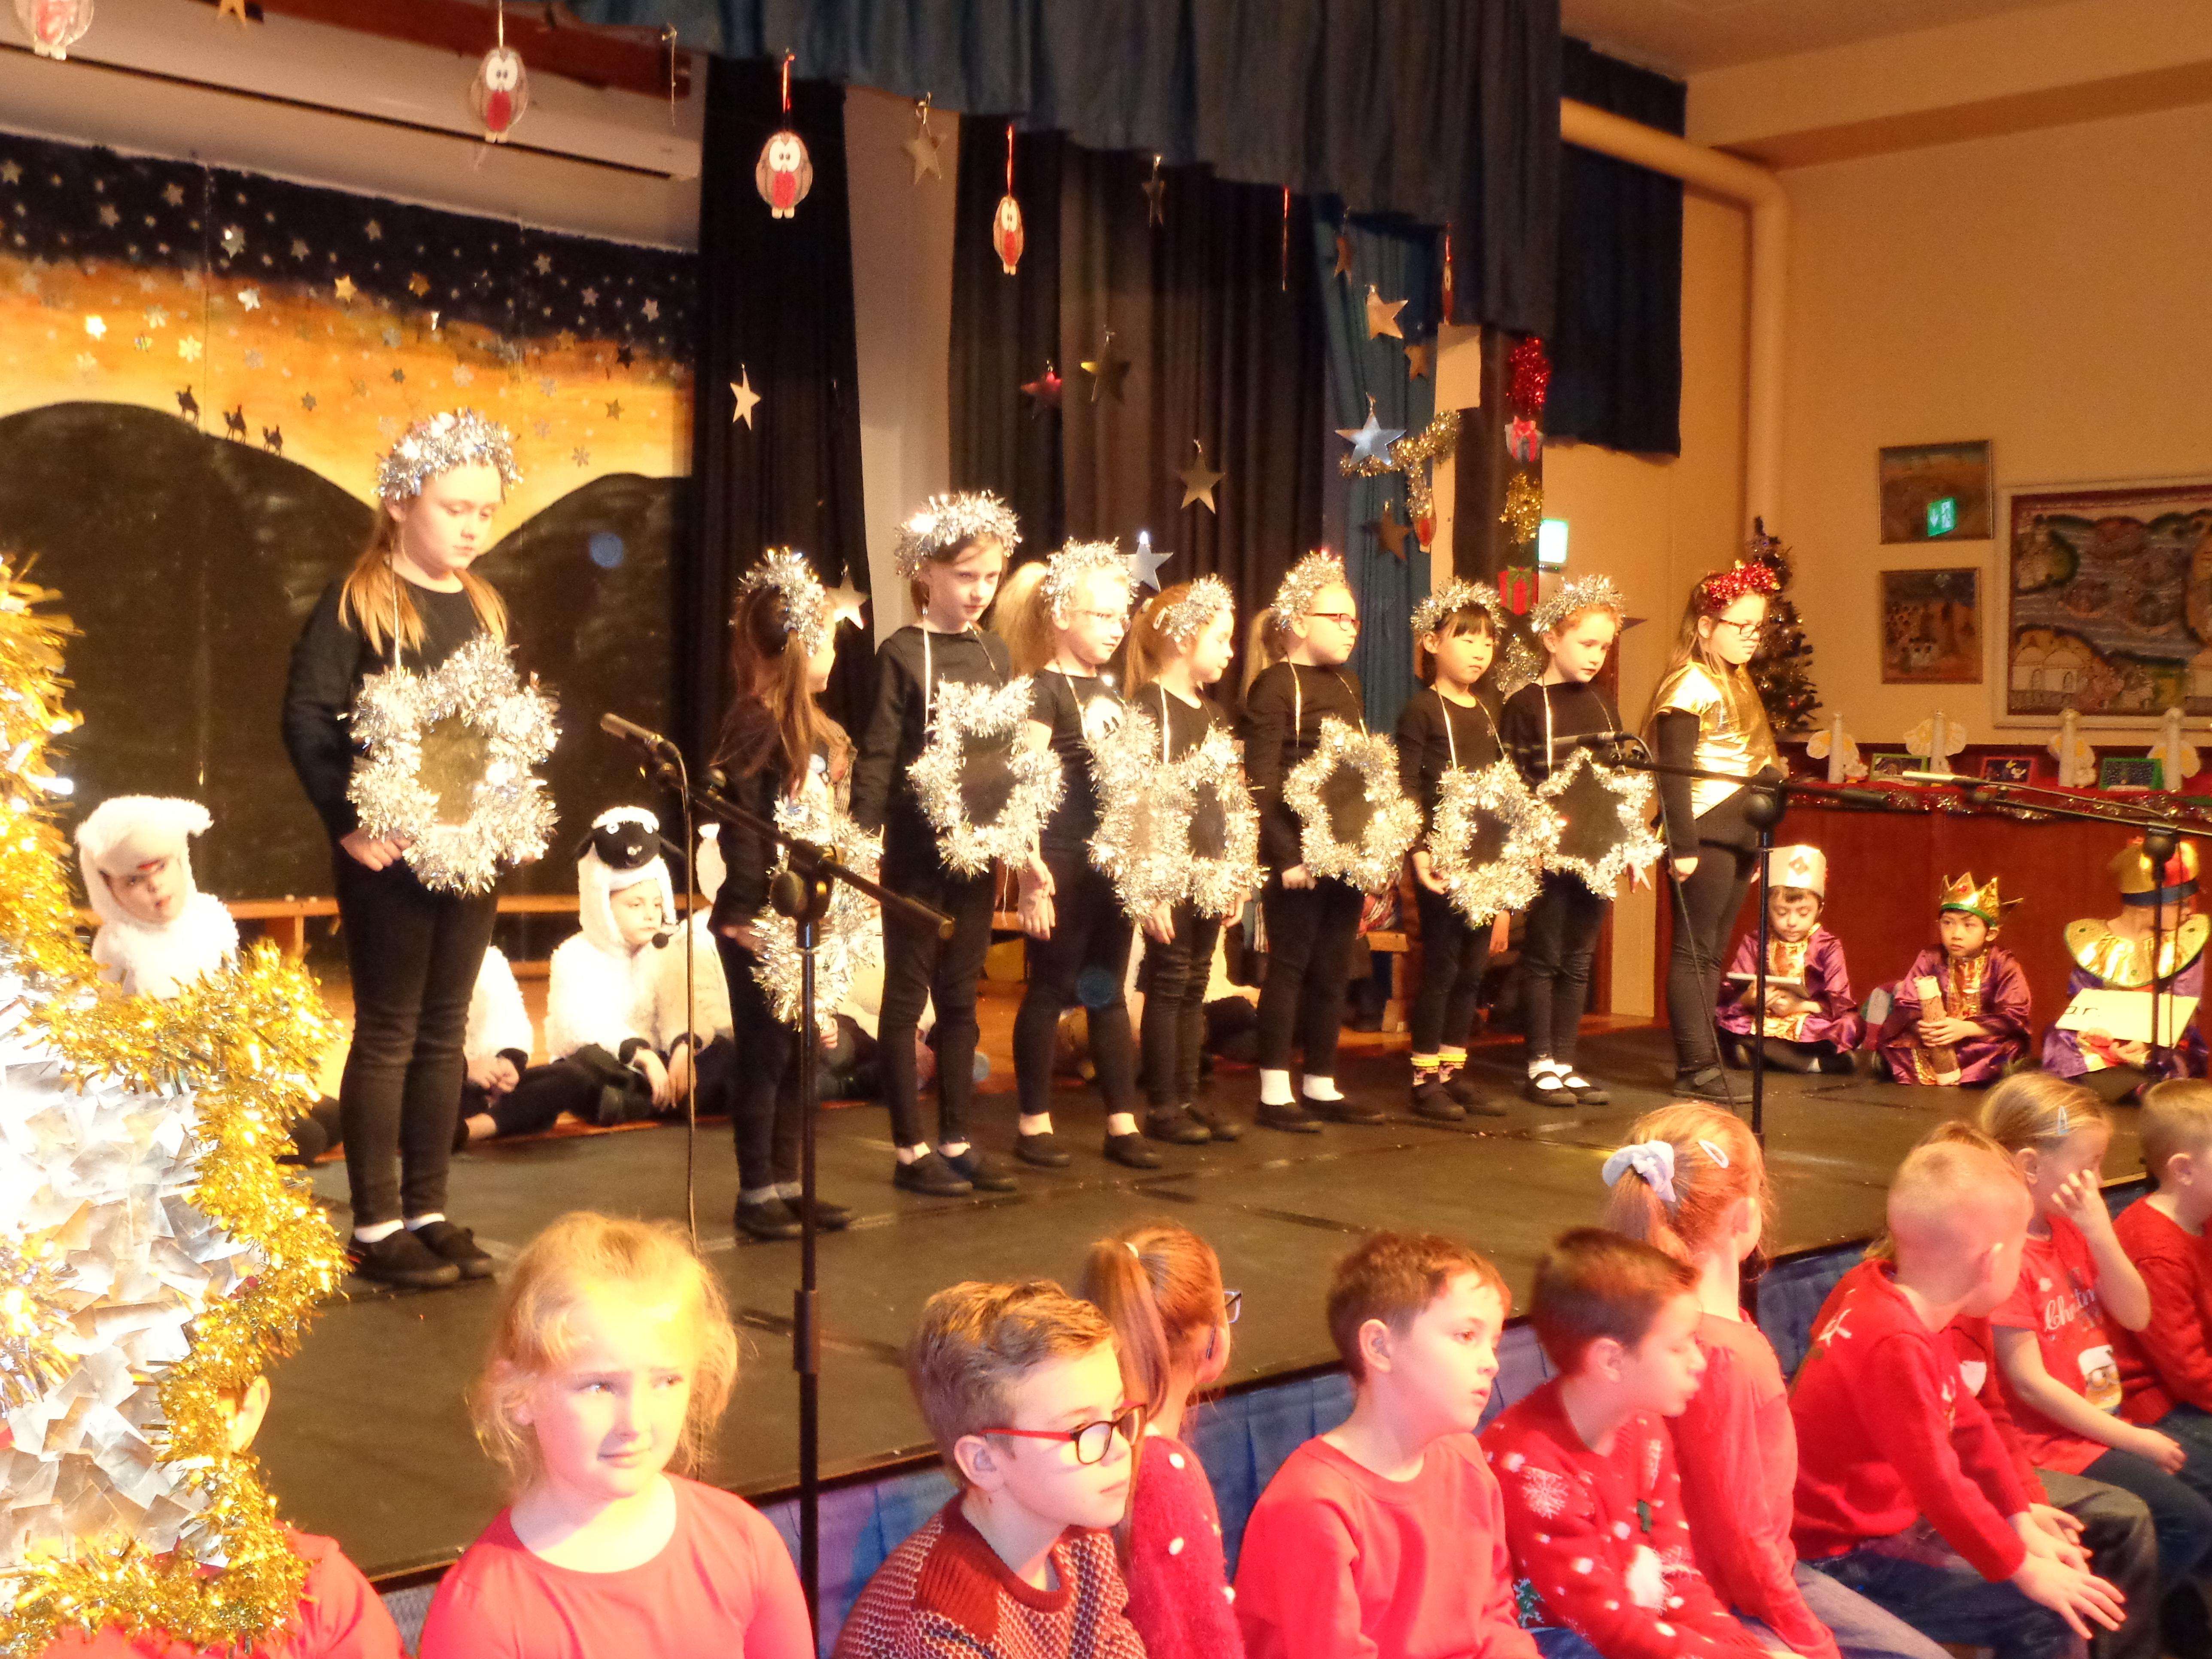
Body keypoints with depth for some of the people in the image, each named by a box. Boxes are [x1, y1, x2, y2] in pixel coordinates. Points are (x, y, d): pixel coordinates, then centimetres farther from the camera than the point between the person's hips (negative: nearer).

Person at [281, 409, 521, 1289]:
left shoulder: (486, 608, 11)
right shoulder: (359, 600, -7)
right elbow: (309, 718, -13)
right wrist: (349, 822, -19)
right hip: (391, 853, -6)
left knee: (444, 1032, 10)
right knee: (388, 1034, 0)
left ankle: (428, 1212, 18)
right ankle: (376, 1224, 9)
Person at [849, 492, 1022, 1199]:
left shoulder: (994, 653, 8)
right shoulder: (902, 654, -8)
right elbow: (877, 758, -12)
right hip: (918, 850, -5)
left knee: (960, 995, 12)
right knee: (907, 995, 4)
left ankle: (955, 1140, 21)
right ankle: (911, 1148, 12)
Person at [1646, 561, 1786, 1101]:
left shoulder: (1737, 684, 18)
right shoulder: (1691, 686, -10)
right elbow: (1673, 772, -16)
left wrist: (1755, 843, 19)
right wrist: (1682, 846, -20)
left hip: (1739, 834, 9)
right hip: (1705, 833, -9)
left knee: (1712, 953, 11)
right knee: (1694, 951, -4)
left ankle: (1699, 1064, 15)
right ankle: (1697, 1068, -2)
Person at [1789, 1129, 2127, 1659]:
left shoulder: (1891, 1291, 1)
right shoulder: (1894, 1347, -29)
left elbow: (1969, 1425, 7)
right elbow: (1940, 1481, -25)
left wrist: (2024, 1529, 7)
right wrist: (2024, 1570, -14)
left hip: (1894, 1519, 10)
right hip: (1846, 1561, -10)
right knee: (2045, 1615, -13)